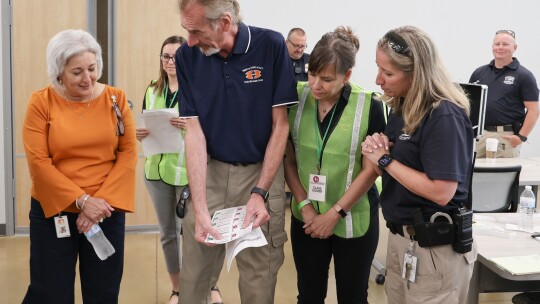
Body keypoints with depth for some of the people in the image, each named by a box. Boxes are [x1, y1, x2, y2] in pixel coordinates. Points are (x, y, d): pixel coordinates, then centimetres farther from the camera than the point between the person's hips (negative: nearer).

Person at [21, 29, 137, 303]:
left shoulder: (115, 98, 0)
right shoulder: (41, 102, -5)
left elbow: (128, 152, -3)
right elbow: (38, 161, -10)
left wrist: (101, 200, -13)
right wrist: (82, 200, -16)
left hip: (107, 210, 2)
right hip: (53, 211, -1)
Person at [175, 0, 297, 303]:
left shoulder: (271, 45, -13)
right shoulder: (187, 56, -6)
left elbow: (280, 125, -8)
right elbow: (194, 131, -7)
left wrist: (260, 192, -15)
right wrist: (199, 207, -15)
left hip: (262, 171, -2)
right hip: (209, 171, 2)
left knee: (260, 278, 7)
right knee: (194, 275, 7)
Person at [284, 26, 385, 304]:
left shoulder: (369, 106, -13)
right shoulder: (296, 98, -5)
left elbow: (371, 169, -10)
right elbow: (288, 159, 1)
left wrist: (334, 213, -12)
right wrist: (304, 205, -8)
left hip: (353, 220, -2)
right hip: (307, 218, 2)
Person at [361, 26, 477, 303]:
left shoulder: (444, 117, -20)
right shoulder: (402, 107, 4)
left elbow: (441, 192, -25)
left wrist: (386, 160, -18)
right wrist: (380, 149, -8)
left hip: (434, 247, -8)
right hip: (400, 236, 8)